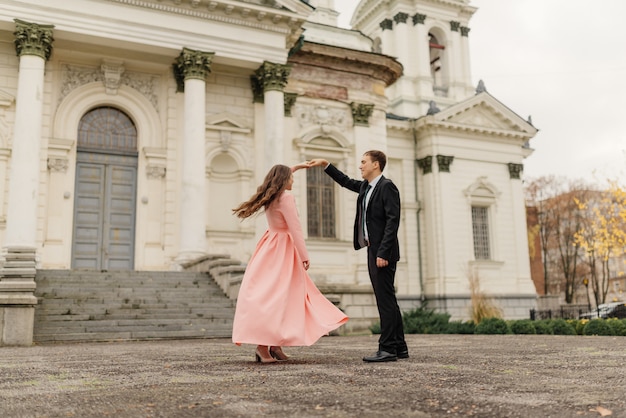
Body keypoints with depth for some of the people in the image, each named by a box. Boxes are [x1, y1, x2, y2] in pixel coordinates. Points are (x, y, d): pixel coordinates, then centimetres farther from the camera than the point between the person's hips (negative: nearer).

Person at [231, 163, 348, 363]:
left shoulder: (270, 195, 11)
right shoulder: (286, 198, -14)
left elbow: (280, 175, 35)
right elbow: (295, 229, -18)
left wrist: (296, 166, 42)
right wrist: (304, 256, -16)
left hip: (271, 246, 9)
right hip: (282, 249, -9)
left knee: (269, 293, 9)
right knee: (275, 294, -9)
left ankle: (275, 344, 10)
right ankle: (263, 346, -10)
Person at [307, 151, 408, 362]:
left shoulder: (387, 187, -11)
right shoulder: (365, 187, 16)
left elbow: (393, 221, -18)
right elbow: (345, 181, 34)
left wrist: (383, 252, -23)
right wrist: (325, 165, 28)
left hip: (383, 252, -9)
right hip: (373, 250, 9)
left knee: (385, 299, -8)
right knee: (386, 299, 11)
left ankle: (388, 349, -4)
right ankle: (399, 347, 18)